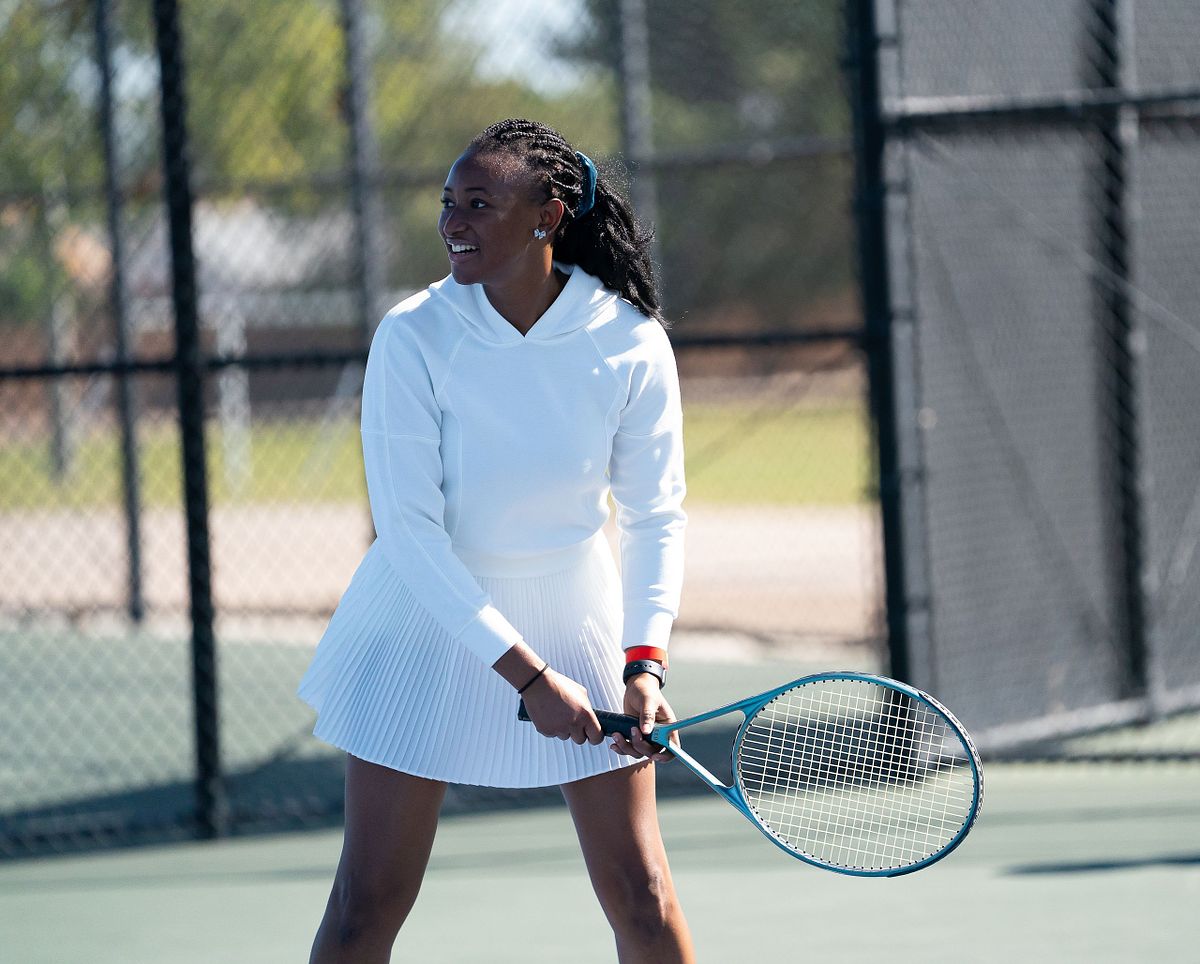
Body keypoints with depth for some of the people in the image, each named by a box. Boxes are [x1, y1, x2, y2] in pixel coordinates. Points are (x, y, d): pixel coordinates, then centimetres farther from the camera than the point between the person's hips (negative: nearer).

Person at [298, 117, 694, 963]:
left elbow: (657, 516, -5)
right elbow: (410, 529, -19)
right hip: (431, 621, -1)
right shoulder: (414, 337, -19)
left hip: (573, 610, 1)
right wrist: (527, 674, -23)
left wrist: (645, 660, -19)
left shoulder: (631, 343, -15)